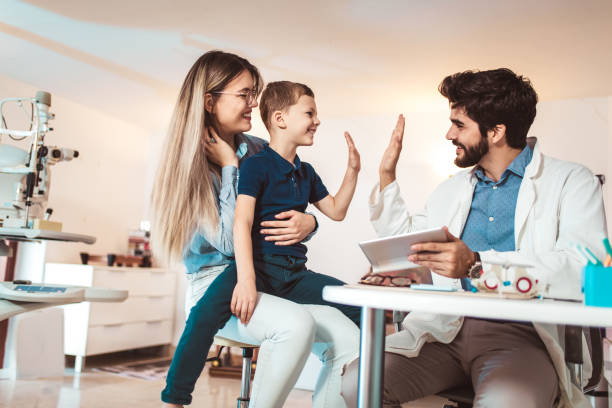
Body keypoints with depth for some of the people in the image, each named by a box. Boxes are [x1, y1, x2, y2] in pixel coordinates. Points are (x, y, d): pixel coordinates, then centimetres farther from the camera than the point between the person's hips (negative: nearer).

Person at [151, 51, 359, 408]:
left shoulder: (258, 151, 9)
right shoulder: (191, 165, -6)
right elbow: (228, 242, -17)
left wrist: (308, 224, -10)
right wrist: (229, 167, -12)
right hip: (216, 283, -5)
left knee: (349, 339, -16)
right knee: (297, 324, -32)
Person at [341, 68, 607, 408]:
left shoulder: (572, 182, 2)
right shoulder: (451, 190, 20)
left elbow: (583, 270, -15)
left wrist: (477, 264, -23)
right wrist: (386, 173, 22)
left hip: (521, 333, -4)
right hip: (445, 330, 5)